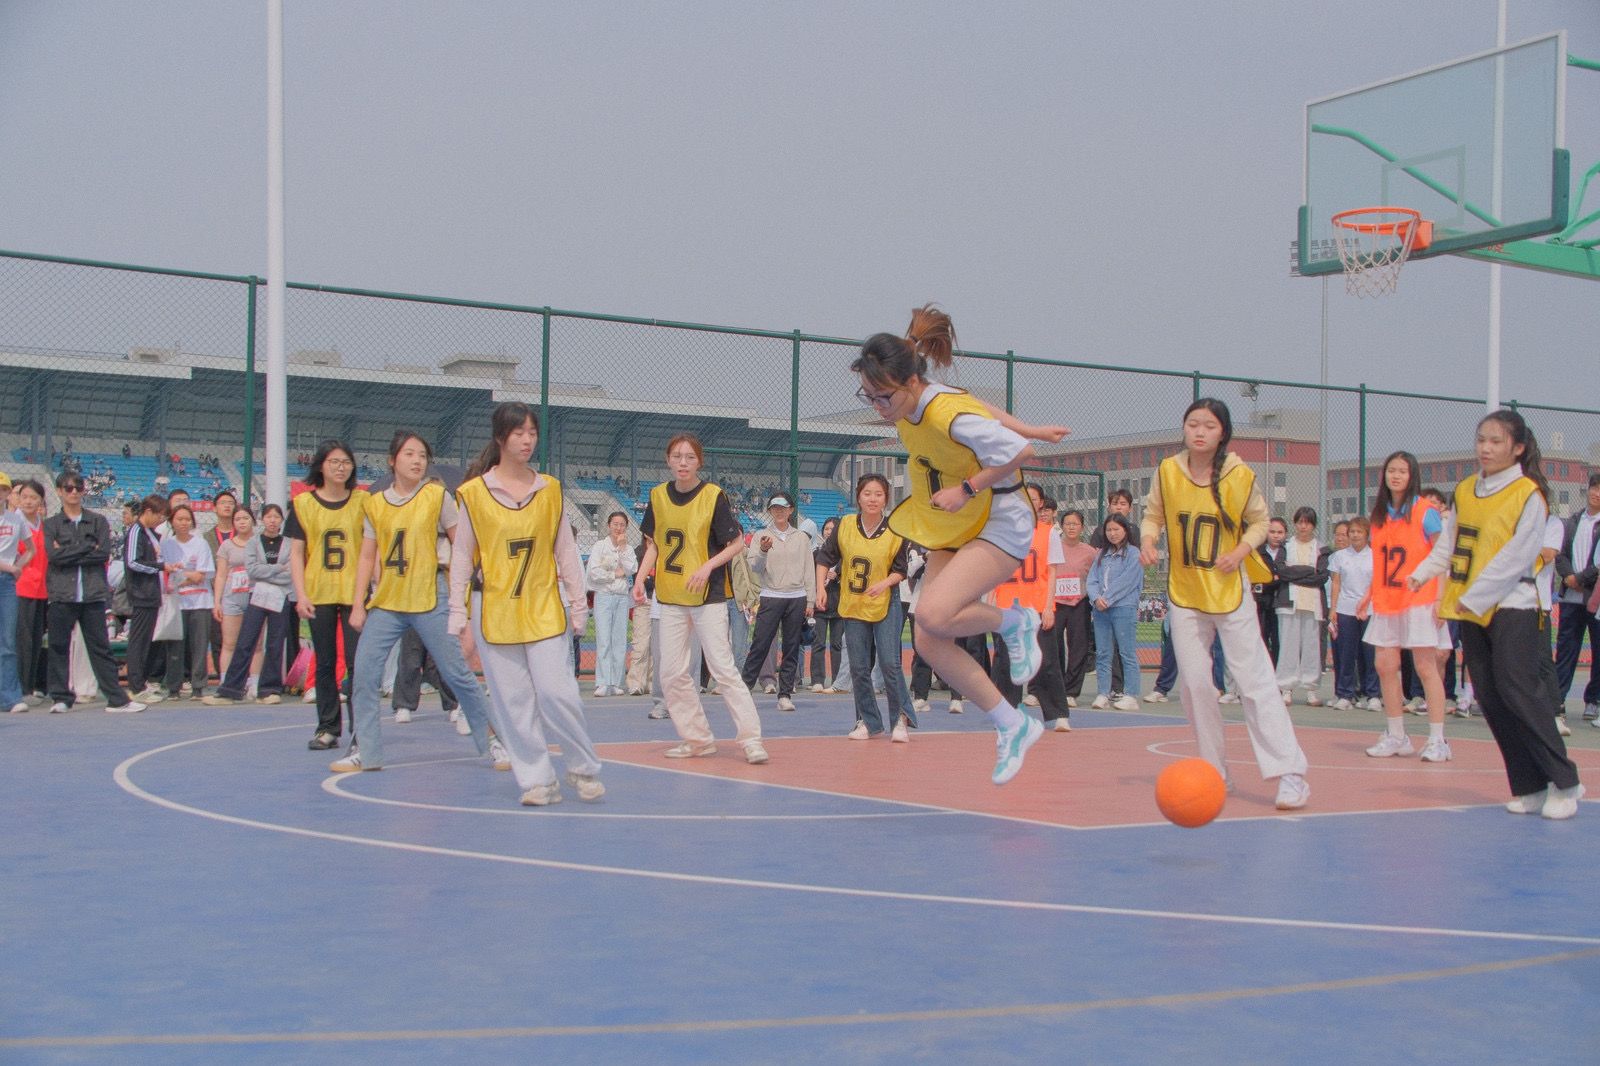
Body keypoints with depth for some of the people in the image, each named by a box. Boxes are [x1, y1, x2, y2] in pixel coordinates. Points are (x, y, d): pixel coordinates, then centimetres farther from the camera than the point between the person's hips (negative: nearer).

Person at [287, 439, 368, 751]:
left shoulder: (362, 501, 3)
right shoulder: (303, 503, 4)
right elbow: (296, 553, 4)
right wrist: (301, 595, -5)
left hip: (355, 594, -1)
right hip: (319, 596, 1)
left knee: (357, 663, -5)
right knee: (325, 664, 8)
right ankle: (327, 729, 16)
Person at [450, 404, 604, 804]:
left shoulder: (550, 490, 5)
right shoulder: (473, 493, 0)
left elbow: (566, 550, 9)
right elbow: (461, 556, 3)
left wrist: (578, 603, 6)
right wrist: (457, 613, 0)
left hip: (545, 610, 0)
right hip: (495, 612, 0)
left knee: (557, 693, -7)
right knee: (512, 701, 1)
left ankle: (584, 768, 12)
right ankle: (537, 779, 12)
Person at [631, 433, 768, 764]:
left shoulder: (713, 496, -9)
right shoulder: (658, 496, 5)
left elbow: (737, 542, -5)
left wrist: (707, 567, -18)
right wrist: (640, 578, 1)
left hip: (708, 596, -5)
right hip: (670, 597, 5)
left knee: (722, 667, -9)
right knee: (672, 672, 5)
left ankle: (750, 738, -4)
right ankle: (697, 739, 17)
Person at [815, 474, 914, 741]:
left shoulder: (895, 533, -10)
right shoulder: (844, 526, -5)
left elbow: (900, 570, -3)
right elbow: (824, 557, 5)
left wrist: (884, 583, -21)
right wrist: (821, 588, -4)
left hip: (885, 605, -2)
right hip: (853, 607, 3)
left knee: (890, 663, -9)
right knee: (859, 668, 6)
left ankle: (901, 718, 8)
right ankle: (868, 721, 20)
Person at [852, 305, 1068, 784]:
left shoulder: (951, 415, -29)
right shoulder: (907, 407, -4)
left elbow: (1020, 451, -25)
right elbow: (987, 411, 10)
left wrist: (967, 488, -23)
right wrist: (1033, 429, 18)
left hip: (999, 526, -8)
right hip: (953, 530, 8)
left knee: (933, 614, -28)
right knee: (931, 643, -3)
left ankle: (1015, 621, 2)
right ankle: (1012, 725, 11)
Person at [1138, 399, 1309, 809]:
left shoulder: (1241, 476, -11)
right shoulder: (1168, 471, -6)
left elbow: (1259, 521, 2)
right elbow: (1153, 515, 5)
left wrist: (1241, 551, -15)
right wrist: (1148, 540, -15)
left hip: (1231, 592, -3)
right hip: (1184, 594, 3)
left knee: (1254, 680, -6)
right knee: (1194, 683, 5)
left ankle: (1290, 773, -5)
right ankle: (1215, 769, 20)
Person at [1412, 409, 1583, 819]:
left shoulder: (1529, 495, -8)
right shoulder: (1464, 491, 11)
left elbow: (1515, 557, -14)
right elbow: (1448, 544, 17)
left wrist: (1473, 598, -17)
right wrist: (1422, 573, 3)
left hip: (1511, 607, -6)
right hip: (1470, 611, 7)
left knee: (1518, 691, -12)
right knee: (1490, 699, 4)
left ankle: (1564, 782, -1)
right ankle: (1529, 786, 10)